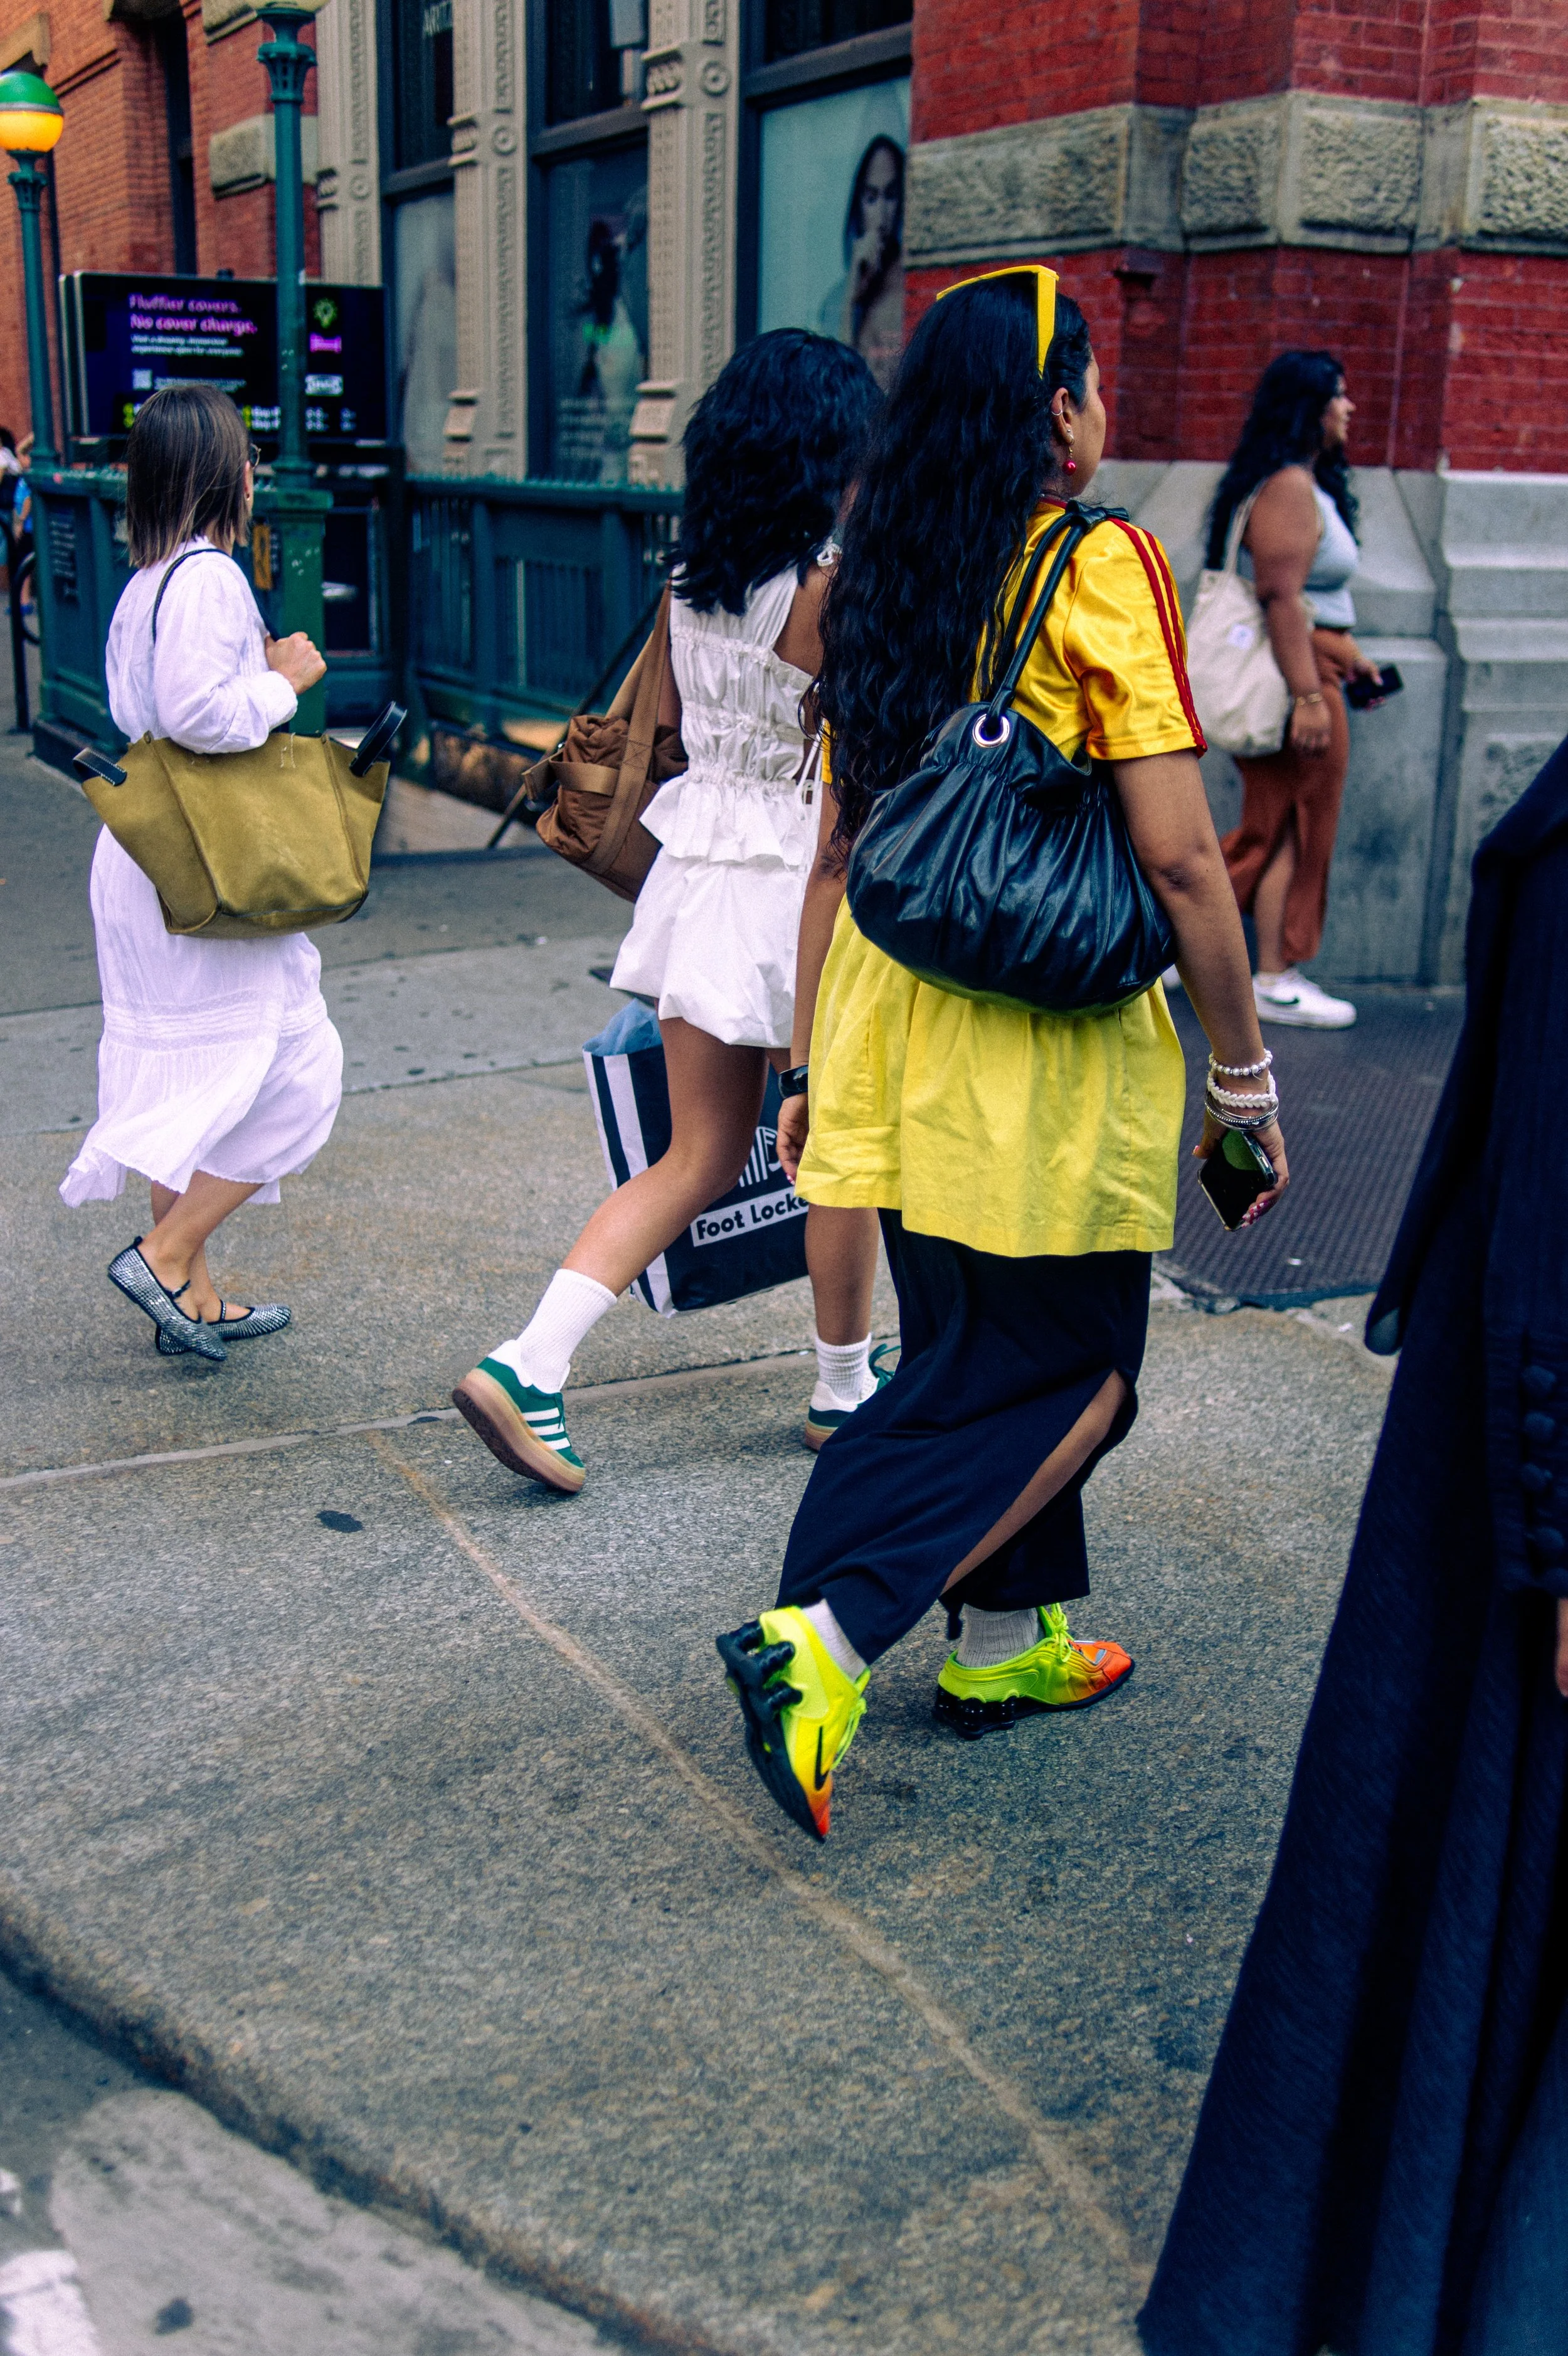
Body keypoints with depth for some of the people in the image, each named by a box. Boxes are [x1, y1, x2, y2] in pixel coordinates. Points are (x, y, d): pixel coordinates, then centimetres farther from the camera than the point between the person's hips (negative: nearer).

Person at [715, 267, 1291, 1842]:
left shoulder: (880, 582, 8)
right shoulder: (1102, 569, -11)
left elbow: (835, 852, 11)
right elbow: (1177, 856, -15)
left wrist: (817, 1069, 18)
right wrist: (1246, 1074, -5)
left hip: (894, 1015, 7)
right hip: (1050, 1040, -7)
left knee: (976, 1352, 21)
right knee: (1065, 1380, 6)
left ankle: (1007, 1641, 34)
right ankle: (820, 1640, -6)